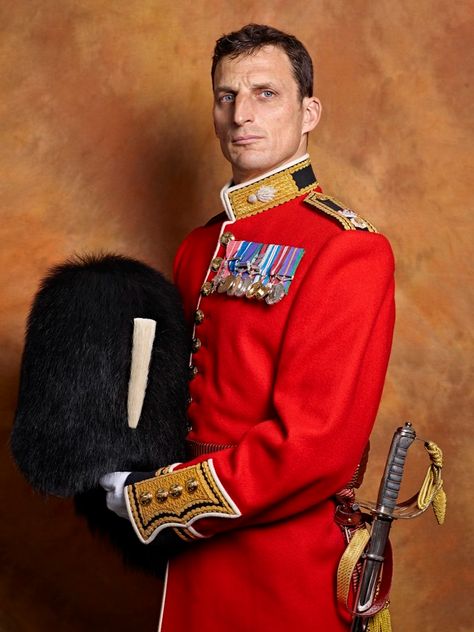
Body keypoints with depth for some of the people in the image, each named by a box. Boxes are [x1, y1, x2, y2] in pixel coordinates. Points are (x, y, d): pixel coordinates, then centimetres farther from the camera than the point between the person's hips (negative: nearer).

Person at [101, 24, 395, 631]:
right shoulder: (200, 246, 6)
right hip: (196, 564, 6)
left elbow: (314, 449, -23)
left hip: (287, 580, -6)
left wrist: (149, 501, -16)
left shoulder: (349, 249, -17)